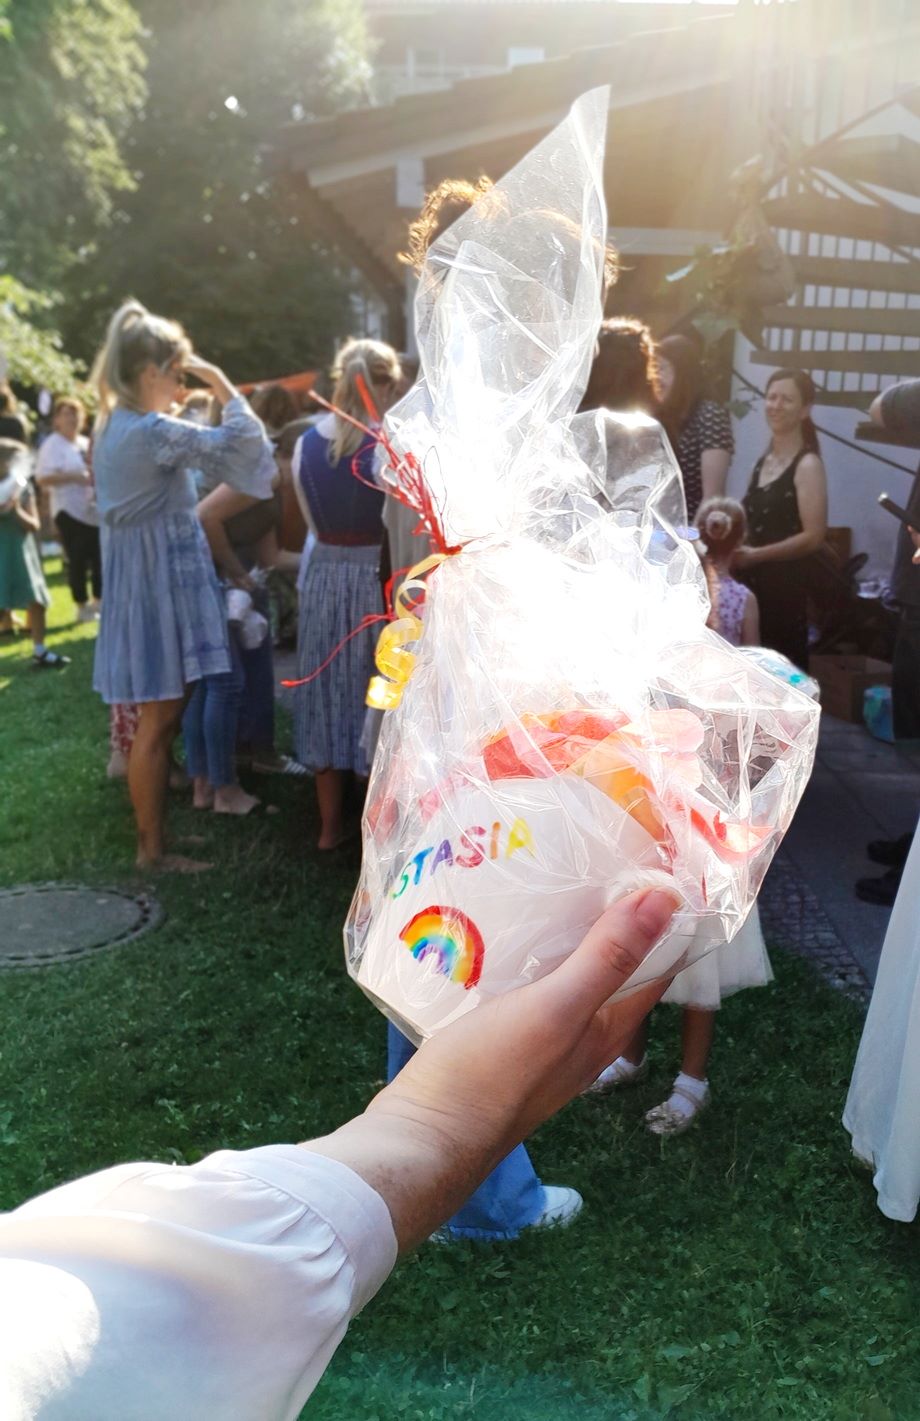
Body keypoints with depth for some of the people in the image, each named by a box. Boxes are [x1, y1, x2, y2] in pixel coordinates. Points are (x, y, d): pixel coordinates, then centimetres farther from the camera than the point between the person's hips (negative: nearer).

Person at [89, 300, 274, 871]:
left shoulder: (115, 426, 11)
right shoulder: (155, 431, -20)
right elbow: (243, 444, -22)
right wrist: (220, 381, -12)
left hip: (146, 578, 10)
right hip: (162, 581, -10)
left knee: (158, 717, 17)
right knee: (159, 721, -2)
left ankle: (154, 830, 27)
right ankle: (152, 850, 9)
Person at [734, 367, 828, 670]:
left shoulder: (807, 465, -8)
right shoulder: (763, 461, 15)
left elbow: (813, 536, -15)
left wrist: (756, 555, -17)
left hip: (784, 585, -7)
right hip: (750, 582, 7)